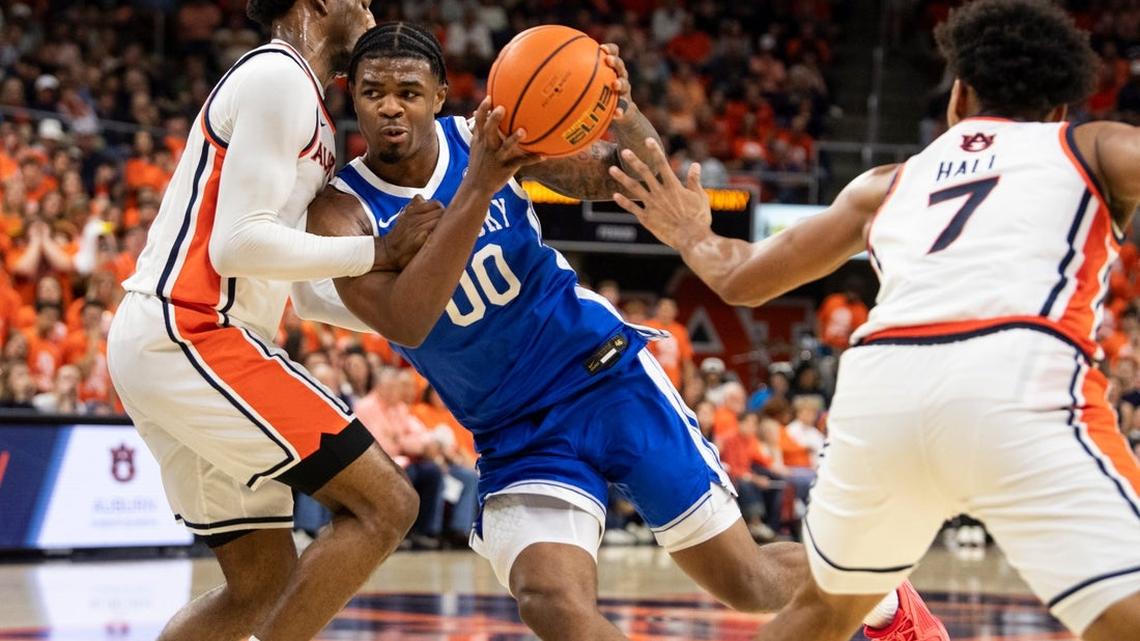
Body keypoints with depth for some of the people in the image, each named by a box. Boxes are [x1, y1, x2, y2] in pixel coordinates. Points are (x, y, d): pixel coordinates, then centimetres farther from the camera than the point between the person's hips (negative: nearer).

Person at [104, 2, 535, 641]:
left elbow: (304, 290, 26)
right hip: (192, 332, -10)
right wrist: (379, 251, -11)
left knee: (263, 589, 13)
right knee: (385, 504, -12)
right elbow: (237, 244, -19)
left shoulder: (292, 91, 23)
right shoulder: (278, 76, -8)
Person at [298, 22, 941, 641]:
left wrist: (625, 115, -30)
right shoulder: (342, 211, -13)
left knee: (751, 584, 6)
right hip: (518, 437, 0)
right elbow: (405, 325, -31)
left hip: (609, 376, 0)